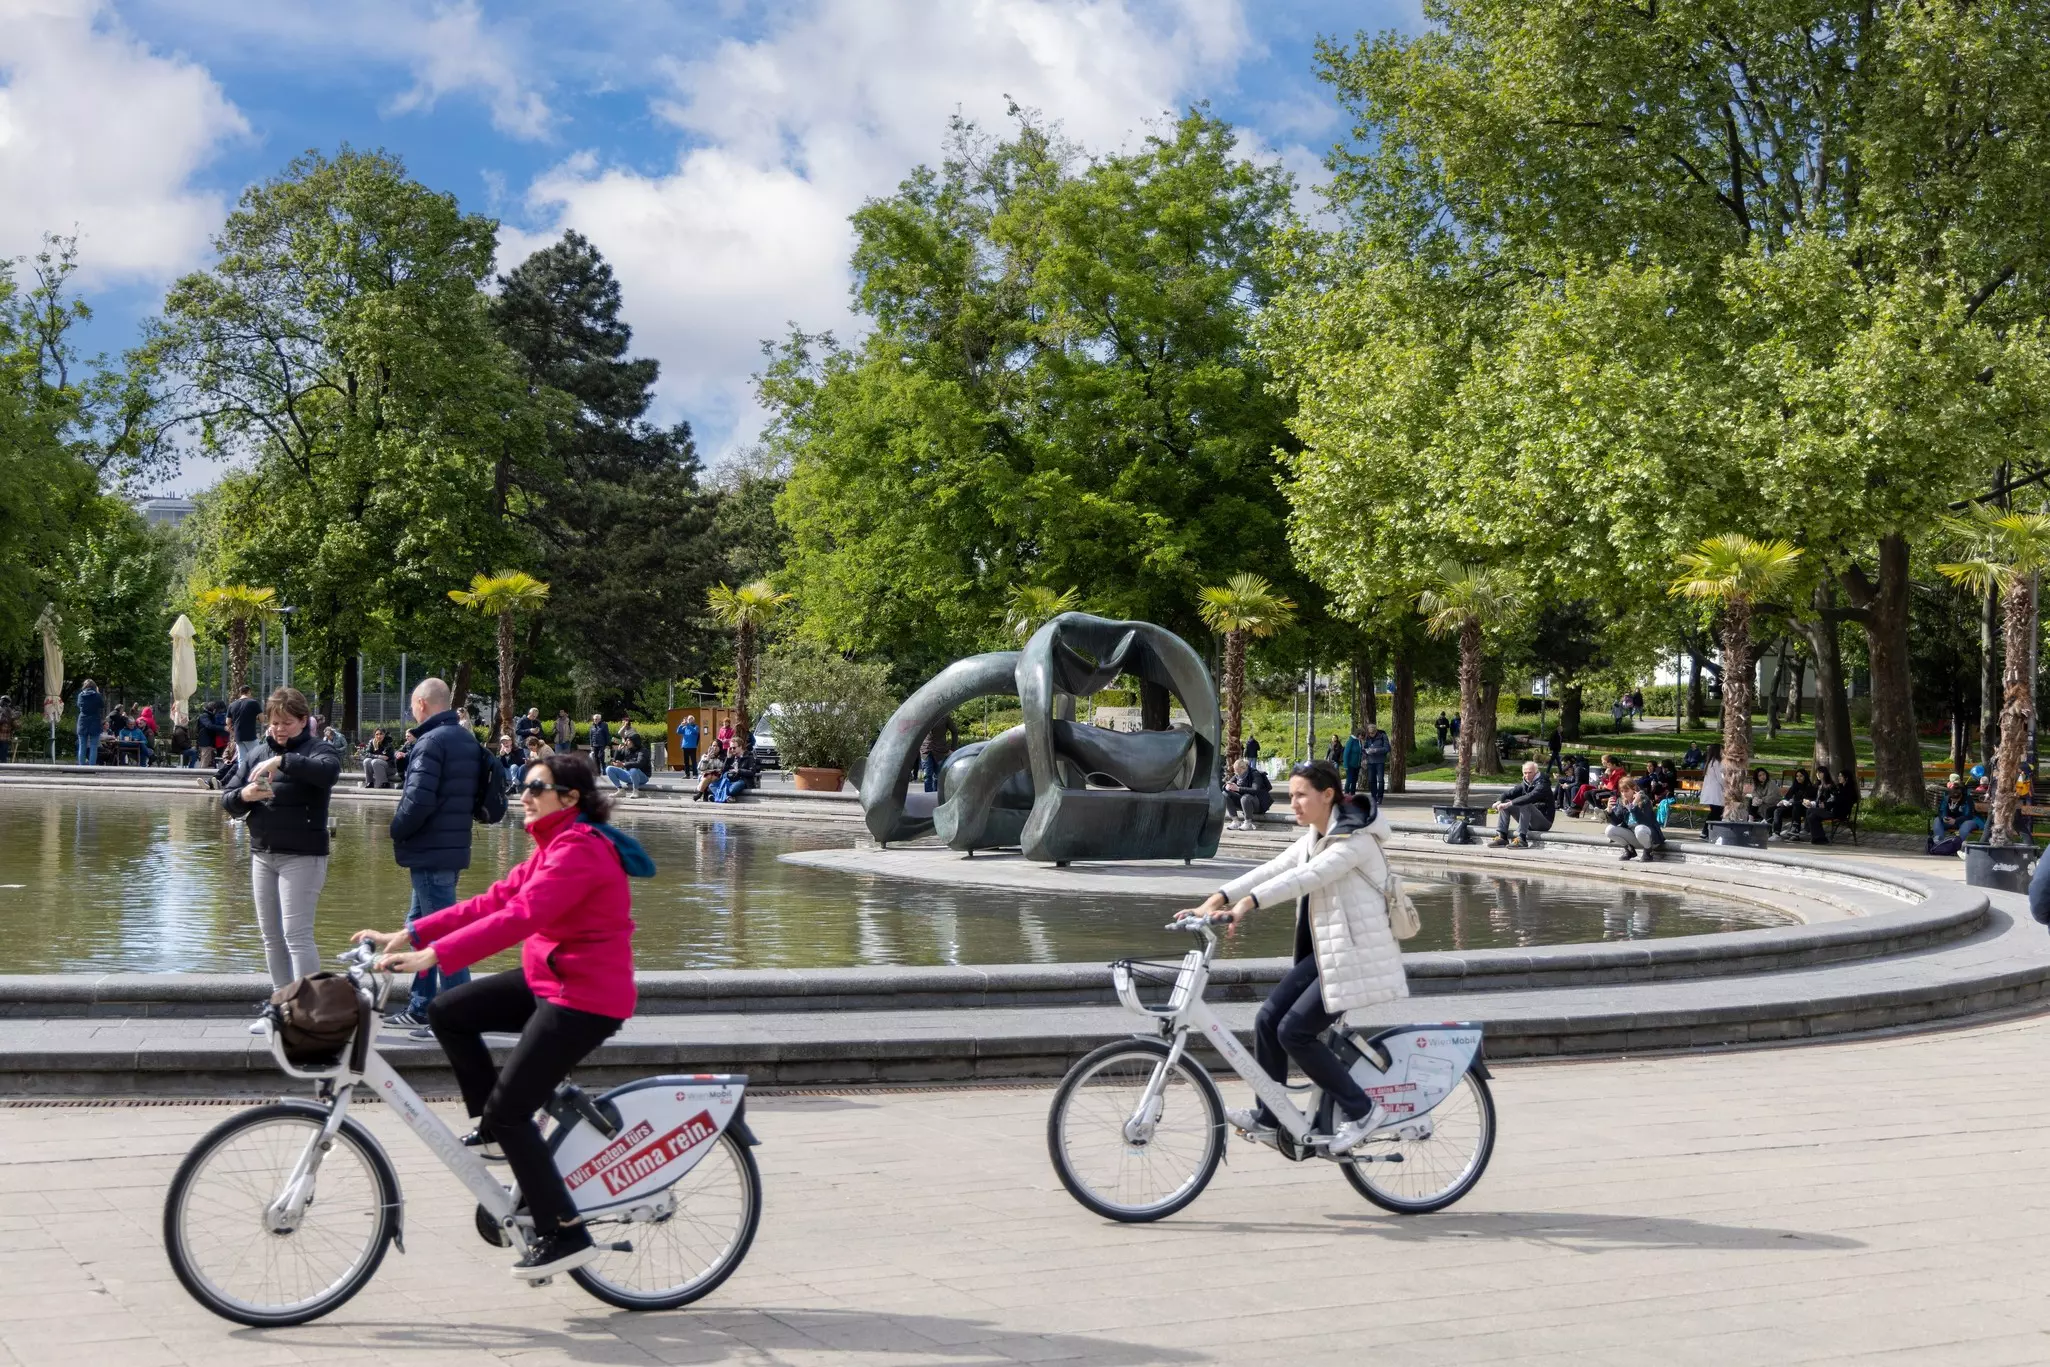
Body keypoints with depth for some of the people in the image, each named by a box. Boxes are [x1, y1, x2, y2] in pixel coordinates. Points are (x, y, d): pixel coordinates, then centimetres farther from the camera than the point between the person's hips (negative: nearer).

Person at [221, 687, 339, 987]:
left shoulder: (315, 750, -5)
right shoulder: (256, 752, 12)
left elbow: (329, 770, -30)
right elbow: (227, 799, 11)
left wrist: (282, 761, -37)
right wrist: (244, 796, -12)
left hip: (302, 856, -7)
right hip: (262, 855, 7)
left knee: (296, 935, -11)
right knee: (271, 936, 12)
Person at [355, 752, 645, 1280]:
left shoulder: (579, 850, -19)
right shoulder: (553, 846, 15)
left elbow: (518, 916, -31)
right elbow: (494, 900, 10)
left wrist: (433, 956, -36)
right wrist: (409, 935, 2)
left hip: (586, 998, -10)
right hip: (548, 980, 10)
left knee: (508, 1108, -9)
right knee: (448, 1012, 8)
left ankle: (565, 1235, -2)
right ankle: (492, 1126, 18)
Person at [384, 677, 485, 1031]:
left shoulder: (431, 742, -16)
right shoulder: (467, 740, 13)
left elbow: (418, 800, -23)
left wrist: (397, 830, -5)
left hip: (430, 852, -10)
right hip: (454, 847, 10)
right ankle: (420, 1008, 26)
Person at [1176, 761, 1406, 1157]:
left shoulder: (1355, 839, -17)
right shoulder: (1314, 839, 12)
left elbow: (1305, 878, -31)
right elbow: (1272, 870, 2)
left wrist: (1247, 904, -42)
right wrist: (1217, 899, -11)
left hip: (1354, 954, -9)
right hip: (1323, 951, 9)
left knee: (1295, 1031, -13)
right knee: (1268, 1019, 1)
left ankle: (1359, 1111, 0)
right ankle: (1267, 1117, 13)